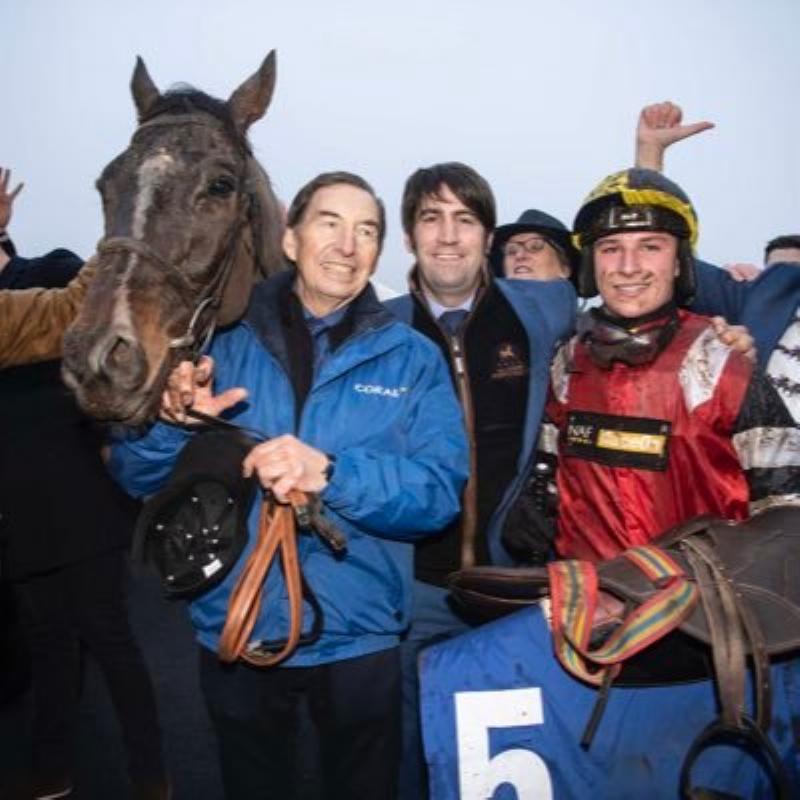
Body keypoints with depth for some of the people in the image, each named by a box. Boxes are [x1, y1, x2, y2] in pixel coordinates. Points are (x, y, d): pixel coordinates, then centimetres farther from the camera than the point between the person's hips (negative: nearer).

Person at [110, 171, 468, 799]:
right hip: (235, 632, 1)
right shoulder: (224, 340, -2)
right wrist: (175, 420, -21)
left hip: (358, 637, -1)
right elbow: (137, 477, 0)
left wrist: (332, 473, -30)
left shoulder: (411, 358, -4)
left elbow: (440, 492, -14)